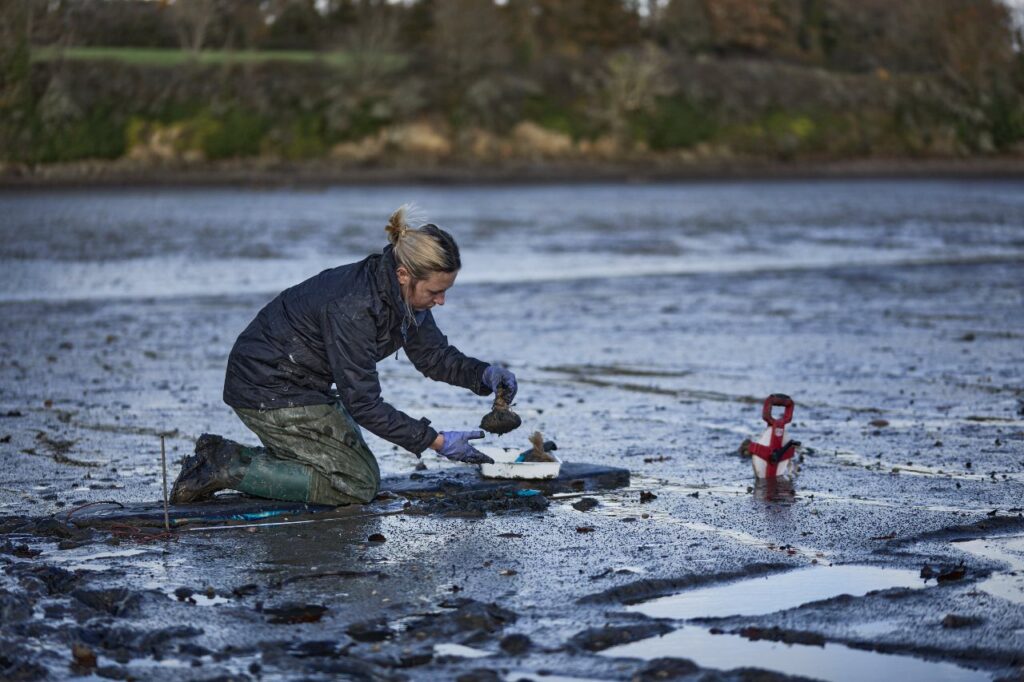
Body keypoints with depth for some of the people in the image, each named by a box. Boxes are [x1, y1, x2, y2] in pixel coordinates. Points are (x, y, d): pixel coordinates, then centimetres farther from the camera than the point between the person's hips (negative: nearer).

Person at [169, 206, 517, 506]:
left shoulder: (404, 292, -6)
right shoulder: (352, 306, -31)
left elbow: (433, 354, 7)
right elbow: (363, 403, -27)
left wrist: (484, 374, -11)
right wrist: (436, 441, -27)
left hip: (301, 382, 10)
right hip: (270, 390, -10)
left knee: (357, 468, 14)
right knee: (358, 484, -9)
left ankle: (222, 455, 12)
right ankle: (229, 469, -7)